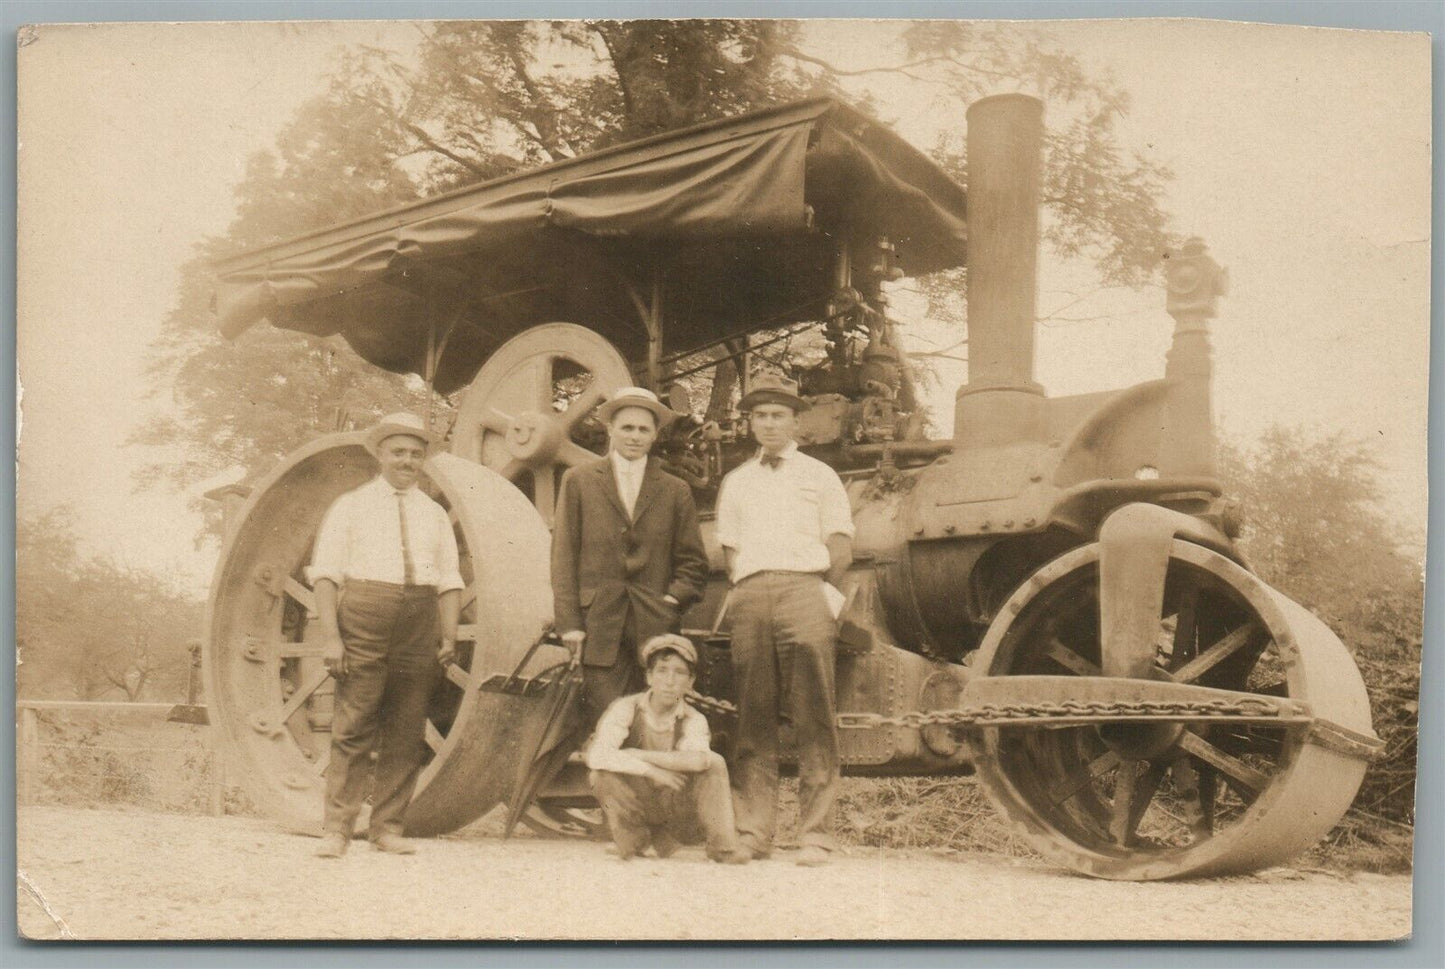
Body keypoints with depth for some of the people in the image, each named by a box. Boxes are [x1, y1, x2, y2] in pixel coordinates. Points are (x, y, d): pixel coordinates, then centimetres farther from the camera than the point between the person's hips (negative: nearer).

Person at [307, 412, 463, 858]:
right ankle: (337, 829, -1)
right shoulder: (350, 506, 8)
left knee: (406, 733, 4)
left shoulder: (434, 515, 17)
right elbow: (325, 573, 1)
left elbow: (449, 580, 12)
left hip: (420, 625, 3)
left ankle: (387, 828, 12)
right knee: (353, 727, -6)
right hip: (363, 620, -3)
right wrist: (330, 635, -10)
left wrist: (449, 634, -2)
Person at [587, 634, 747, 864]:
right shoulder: (626, 709, -13)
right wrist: (651, 770, -32)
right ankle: (631, 842, -7)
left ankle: (722, 846, -11)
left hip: (672, 807, 1)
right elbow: (597, 756, -30)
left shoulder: (693, 720, -8)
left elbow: (699, 759, -32)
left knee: (715, 763, -20)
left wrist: (639, 755, -30)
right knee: (605, 774, -31)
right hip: (632, 805, -1)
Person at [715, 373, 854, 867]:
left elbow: (841, 548, 11)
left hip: (805, 588, -3)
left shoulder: (819, 476, 16)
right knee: (753, 716, 0)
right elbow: (730, 549, 19)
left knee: (813, 719, -8)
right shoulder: (736, 481, 24)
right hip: (750, 595, 3)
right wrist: (745, 592, 4)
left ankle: (815, 835, -9)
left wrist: (822, 593, 1)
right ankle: (753, 831, 1)